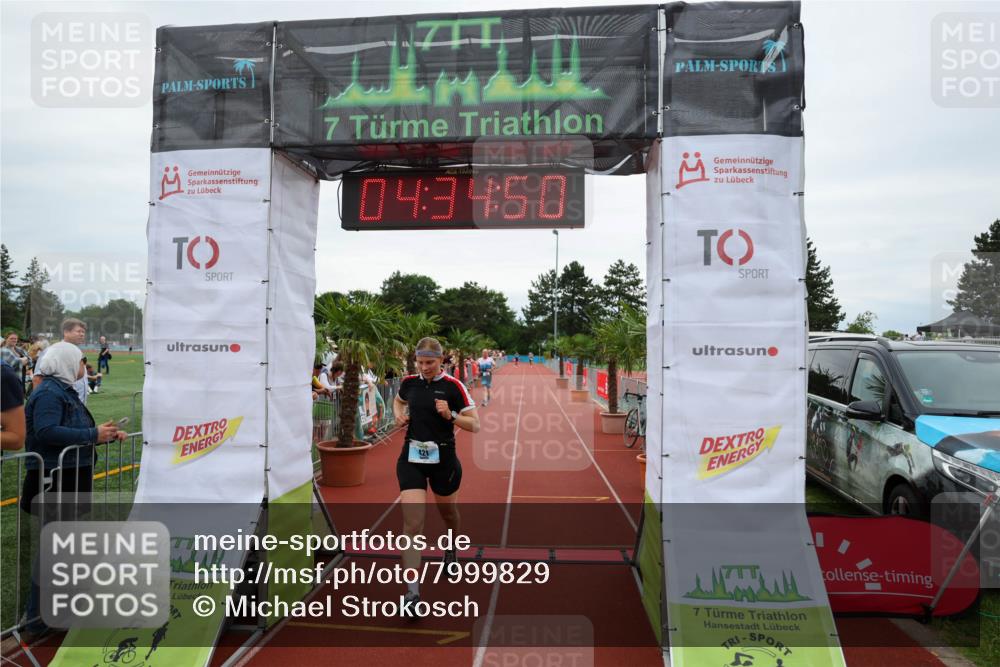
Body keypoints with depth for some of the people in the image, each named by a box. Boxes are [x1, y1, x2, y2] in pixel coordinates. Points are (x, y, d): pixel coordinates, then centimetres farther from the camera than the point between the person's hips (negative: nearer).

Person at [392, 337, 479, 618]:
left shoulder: (453, 386, -11)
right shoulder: (409, 382, -1)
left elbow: (474, 425, -10)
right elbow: (398, 401, 24)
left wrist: (450, 416, -25)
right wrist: (399, 414, 3)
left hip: (443, 458, -1)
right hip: (411, 457, 1)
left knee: (448, 512, 21)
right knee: (412, 523, -10)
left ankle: (451, 551, 55)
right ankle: (412, 592, -8)